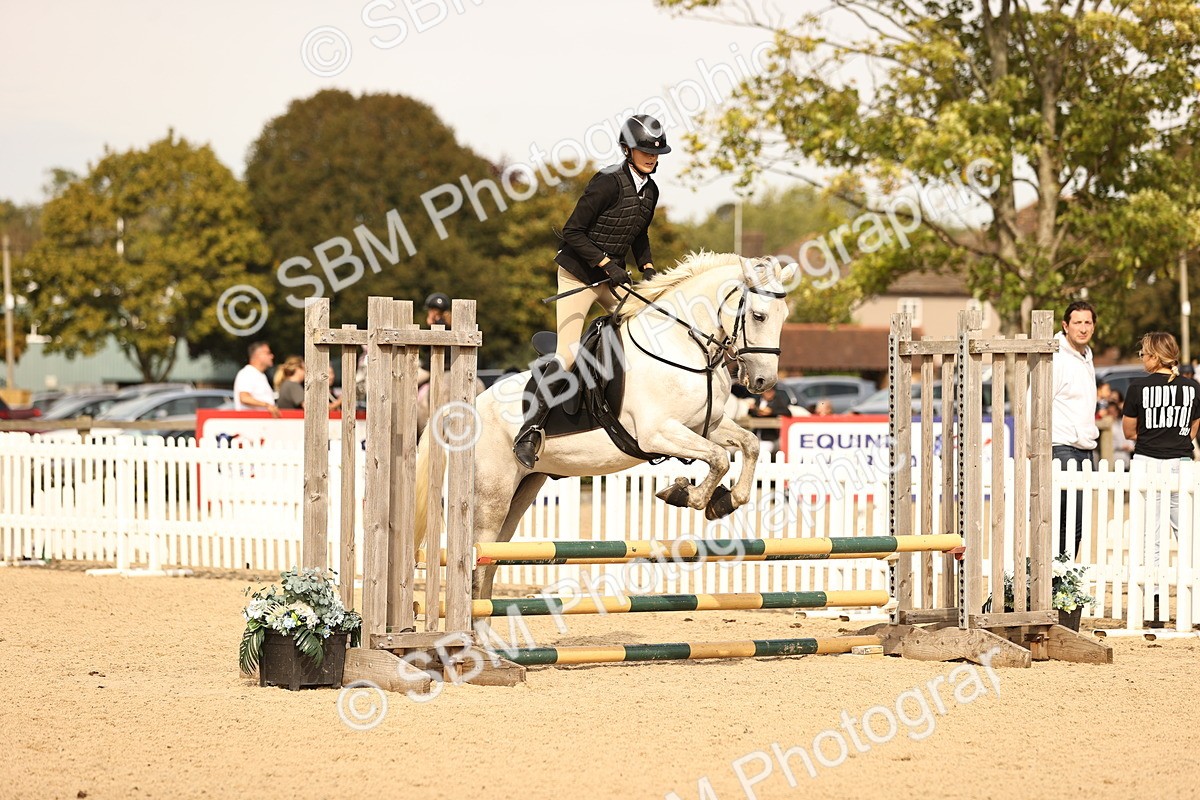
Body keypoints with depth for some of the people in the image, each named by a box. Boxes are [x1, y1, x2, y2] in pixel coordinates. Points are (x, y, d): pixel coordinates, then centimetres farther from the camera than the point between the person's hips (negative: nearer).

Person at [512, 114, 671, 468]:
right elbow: (573, 232, -19)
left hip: (613, 277, 8)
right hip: (579, 275, -8)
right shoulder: (609, 182, -19)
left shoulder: (650, 191, 5)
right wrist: (607, 263, -23)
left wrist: (647, 268, 4)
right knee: (566, 355, -15)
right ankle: (529, 431, -9)